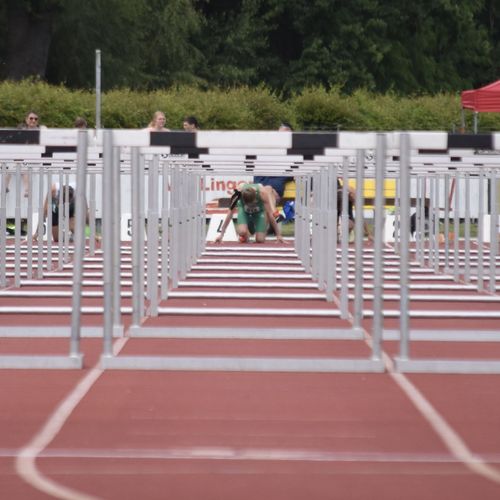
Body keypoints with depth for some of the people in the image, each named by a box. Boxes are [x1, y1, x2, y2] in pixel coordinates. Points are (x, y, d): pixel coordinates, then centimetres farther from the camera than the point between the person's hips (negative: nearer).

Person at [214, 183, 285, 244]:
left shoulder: (262, 192, -37)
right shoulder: (238, 194, -35)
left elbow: (270, 215, -29)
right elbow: (230, 213, -26)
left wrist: (278, 235, -25)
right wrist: (221, 233, -25)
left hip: (259, 211, 0)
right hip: (244, 211, 0)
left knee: (260, 240, -14)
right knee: (242, 232, -30)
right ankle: (246, 236, 8)